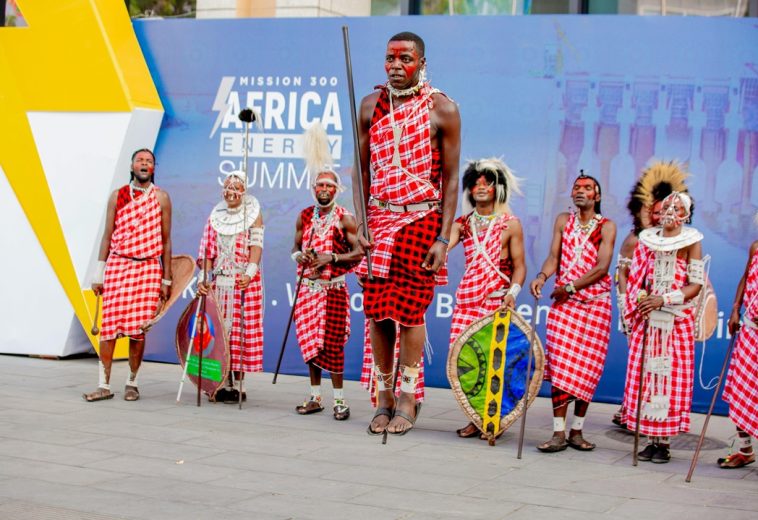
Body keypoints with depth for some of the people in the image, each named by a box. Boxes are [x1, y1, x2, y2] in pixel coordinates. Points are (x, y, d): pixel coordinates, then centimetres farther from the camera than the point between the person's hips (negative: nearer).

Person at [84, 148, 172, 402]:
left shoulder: (161, 197, 6)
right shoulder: (117, 196, 8)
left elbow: (166, 240, 7)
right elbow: (107, 236, 9)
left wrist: (166, 280, 5)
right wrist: (98, 275, 4)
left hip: (148, 268, -1)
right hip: (117, 266, 1)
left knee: (139, 329, -2)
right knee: (108, 326, -3)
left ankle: (132, 383, 11)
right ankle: (104, 385, 2)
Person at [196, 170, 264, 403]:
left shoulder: (253, 214, 2)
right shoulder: (216, 216, 12)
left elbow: (256, 244, -9)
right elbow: (208, 250, 9)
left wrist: (249, 273, -23)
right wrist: (203, 277, -4)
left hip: (244, 282, -4)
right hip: (219, 281, 4)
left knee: (241, 329, -5)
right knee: (220, 329, 3)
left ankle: (237, 384, -1)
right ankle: (223, 382, 10)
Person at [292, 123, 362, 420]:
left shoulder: (345, 219, -5)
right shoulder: (305, 216, 10)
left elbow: (359, 253, -9)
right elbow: (295, 247, 18)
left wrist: (331, 258, -19)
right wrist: (300, 255, -5)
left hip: (333, 289, -5)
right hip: (308, 287, 5)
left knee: (332, 343, -7)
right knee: (310, 342, 8)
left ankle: (339, 398, 1)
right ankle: (315, 396, 17)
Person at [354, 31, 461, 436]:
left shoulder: (441, 109, -2)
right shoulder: (371, 106, 8)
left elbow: (451, 178, -2)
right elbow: (362, 171, 10)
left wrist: (443, 238, -9)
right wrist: (360, 224, 0)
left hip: (421, 220, -3)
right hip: (379, 221, 3)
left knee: (411, 310, -3)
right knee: (376, 310, 2)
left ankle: (407, 401, 7)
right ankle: (384, 397, 14)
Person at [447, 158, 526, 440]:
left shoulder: (510, 224, 3)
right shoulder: (463, 223, 12)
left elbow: (519, 267, 2)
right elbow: (442, 245, -5)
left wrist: (512, 292, -14)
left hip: (497, 301, -3)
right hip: (467, 299, 3)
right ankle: (475, 419, 5)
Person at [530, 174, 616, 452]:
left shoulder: (606, 226, 1)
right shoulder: (563, 220, 11)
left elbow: (601, 268, -9)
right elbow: (554, 257, 3)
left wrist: (570, 286, -16)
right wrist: (542, 276, -17)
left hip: (595, 304, -1)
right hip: (563, 303, 2)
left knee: (587, 368, 0)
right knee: (559, 365, -8)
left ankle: (576, 431, 10)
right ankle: (558, 433, -8)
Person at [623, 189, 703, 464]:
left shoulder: (691, 242, 0)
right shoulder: (648, 240, 11)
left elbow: (695, 285, -5)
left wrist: (663, 300, -16)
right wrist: (642, 297, -5)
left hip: (677, 318, -3)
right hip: (647, 317, 3)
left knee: (671, 374, -4)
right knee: (645, 372, 0)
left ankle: (664, 441, 1)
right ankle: (651, 439, 6)